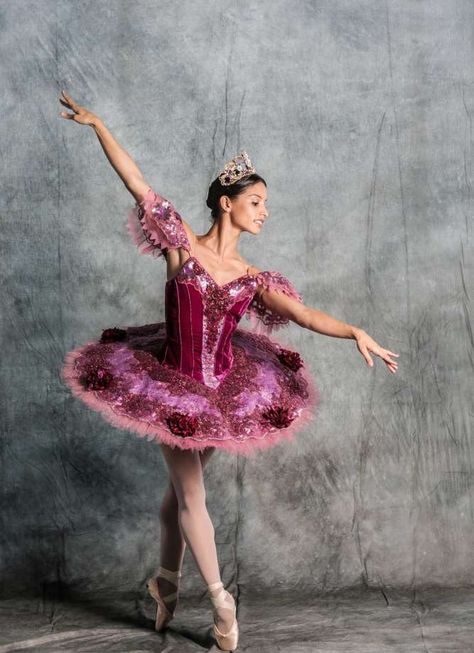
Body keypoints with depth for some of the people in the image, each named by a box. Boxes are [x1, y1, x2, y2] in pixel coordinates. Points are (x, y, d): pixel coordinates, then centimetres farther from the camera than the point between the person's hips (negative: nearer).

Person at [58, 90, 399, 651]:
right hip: (172, 386, -3)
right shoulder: (181, 245, -8)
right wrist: (96, 124, -13)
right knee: (190, 495, 3)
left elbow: (307, 315, -9)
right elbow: (136, 183, -11)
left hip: (223, 389, 4)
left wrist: (357, 333, -25)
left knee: (181, 489, 18)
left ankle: (166, 582, 39)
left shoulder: (253, 279, 0)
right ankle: (220, 600, 18)